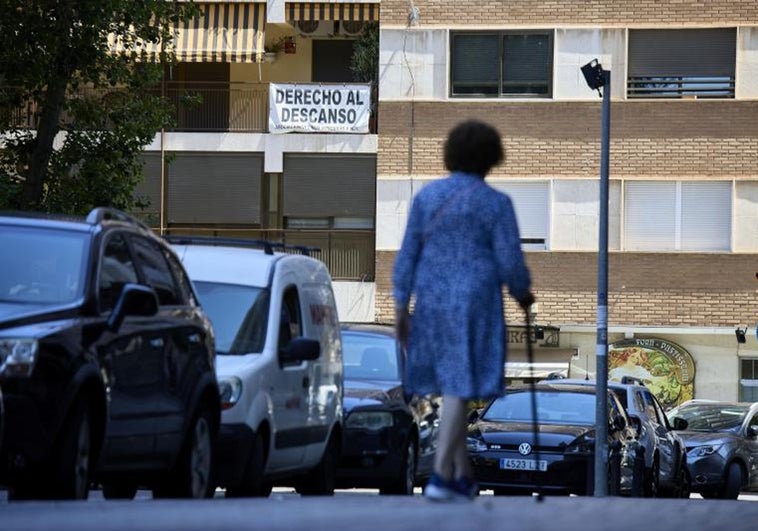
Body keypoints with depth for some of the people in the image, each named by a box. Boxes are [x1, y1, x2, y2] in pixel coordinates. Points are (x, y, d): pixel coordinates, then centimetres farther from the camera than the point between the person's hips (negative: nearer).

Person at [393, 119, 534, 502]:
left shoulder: (427, 195, 4)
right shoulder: (496, 203, -7)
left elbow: (408, 253, 2)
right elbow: (510, 264, -9)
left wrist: (400, 309, 6)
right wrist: (523, 294, 12)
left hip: (433, 303, 5)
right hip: (475, 305, -5)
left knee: (452, 383, 16)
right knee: (460, 389, -6)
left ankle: (464, 475, 20)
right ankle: (440, 477, -15)